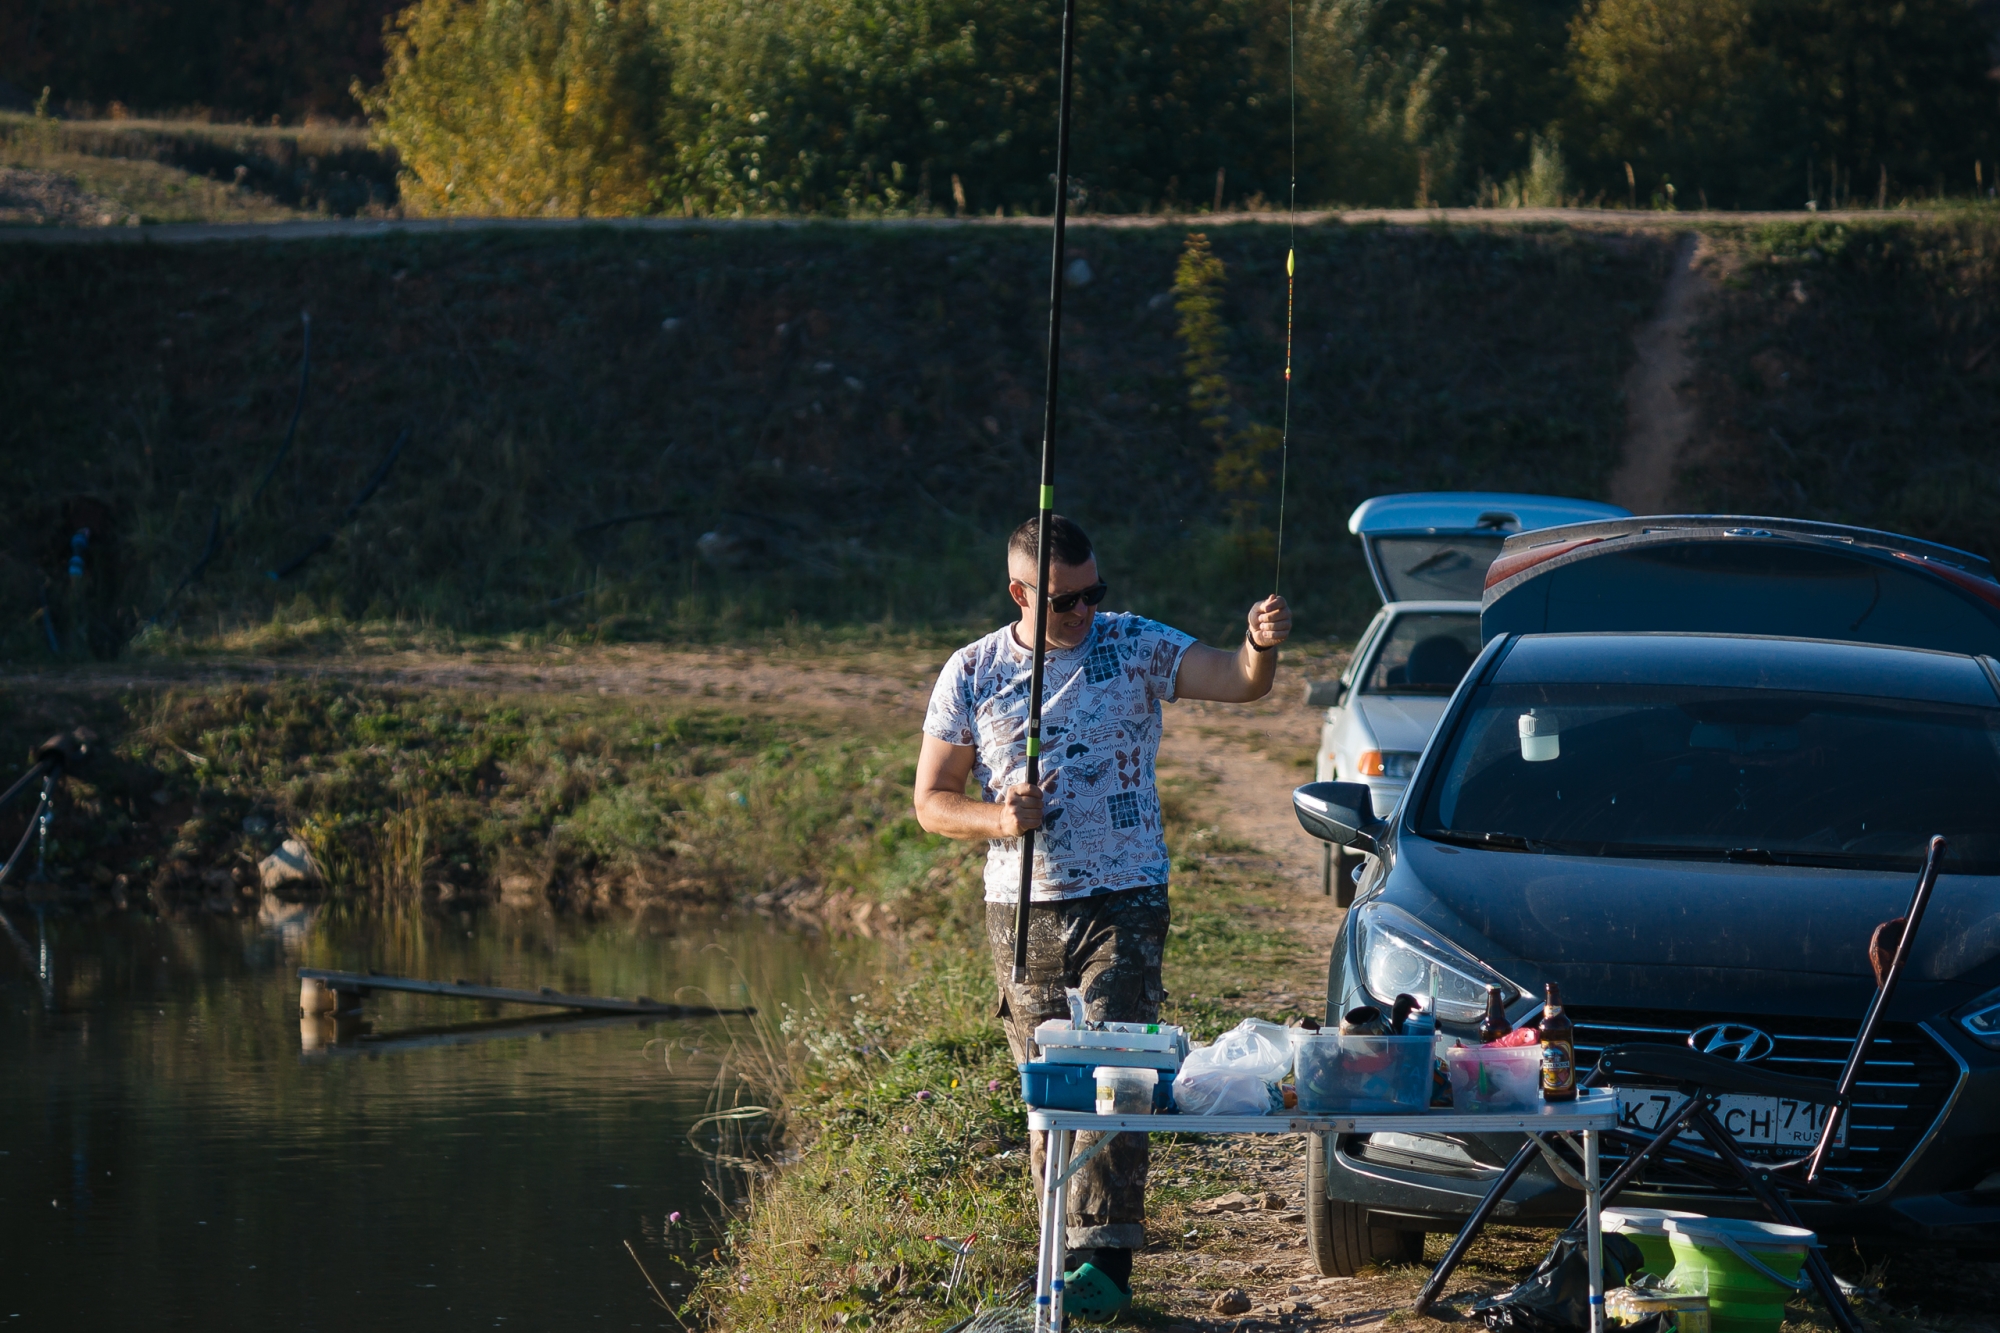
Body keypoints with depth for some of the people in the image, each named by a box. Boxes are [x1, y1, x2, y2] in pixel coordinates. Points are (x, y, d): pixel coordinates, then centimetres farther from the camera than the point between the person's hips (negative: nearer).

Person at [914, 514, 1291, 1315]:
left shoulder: (1136, 649, -1)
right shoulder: (972, 675, 3)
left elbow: (1239, 684, -12)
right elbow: (932, 802, 6)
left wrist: (1262, 647, -35)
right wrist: (998, 818, -14)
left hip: (1123, 900, -2)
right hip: (1020, 910, 3)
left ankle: (1106, 1261, -16)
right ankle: (1063, 1244, 19)